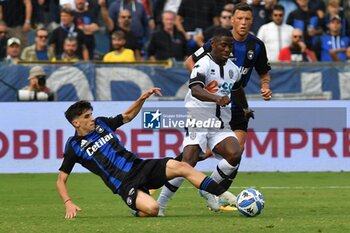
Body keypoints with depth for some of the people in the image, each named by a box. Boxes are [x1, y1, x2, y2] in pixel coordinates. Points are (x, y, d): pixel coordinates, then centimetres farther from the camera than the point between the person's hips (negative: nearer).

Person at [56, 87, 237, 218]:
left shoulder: (101, 124, 12)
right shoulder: (74, 146, 0)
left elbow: (128, 116, 28)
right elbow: (61, 180, 4)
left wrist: (142, 99, 11)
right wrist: (68, 204, -11)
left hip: (140, 166, 5)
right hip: (125, 184, -5)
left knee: (182, 167, -17)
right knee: (152, 209, -33)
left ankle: (228, 198, -15)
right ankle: (138, 210, 5)